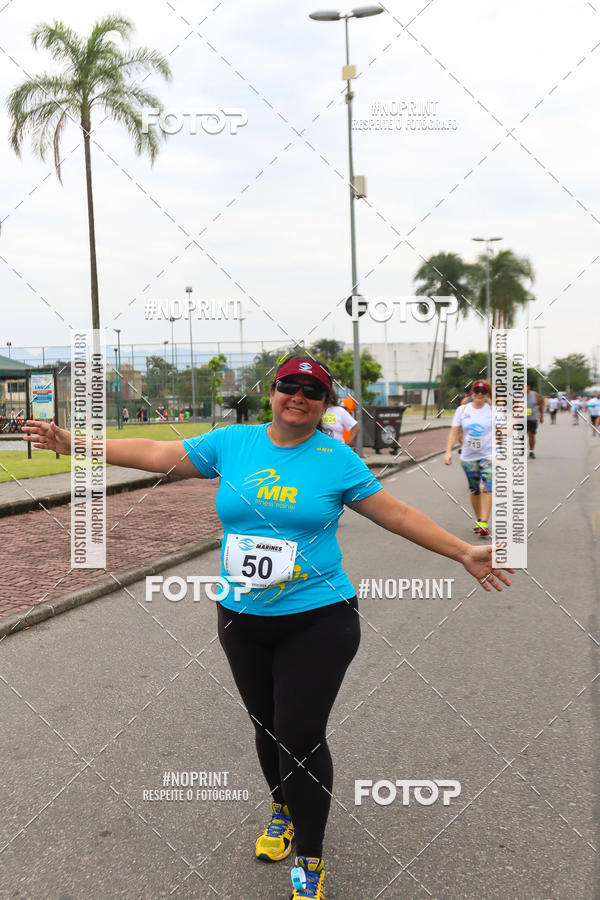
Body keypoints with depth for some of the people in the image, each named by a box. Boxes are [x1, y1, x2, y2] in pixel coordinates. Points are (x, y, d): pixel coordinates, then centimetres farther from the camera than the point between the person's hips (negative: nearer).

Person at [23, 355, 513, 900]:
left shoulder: (338, 460, -4)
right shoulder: (232, 443, 2)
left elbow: (398, 514, -1)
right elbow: (155, 454, 5)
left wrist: (463, 552, -5)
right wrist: (73, 442, 3)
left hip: (316, 622, -3)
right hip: (242, 620, 3)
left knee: (300, 739, -4)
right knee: (267, 727, 17)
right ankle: (284, 809, 46)